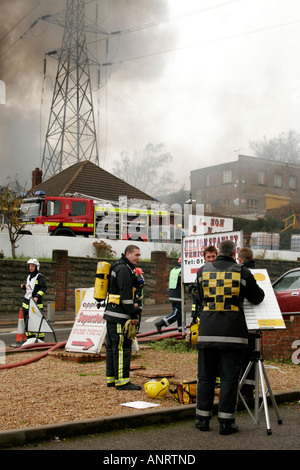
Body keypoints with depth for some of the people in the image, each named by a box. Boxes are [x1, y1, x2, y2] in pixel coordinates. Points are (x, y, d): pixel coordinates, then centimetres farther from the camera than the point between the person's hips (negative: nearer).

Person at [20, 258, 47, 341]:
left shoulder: (39, 276, -6)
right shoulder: (29, 276, 17)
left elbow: (44, 287, -17)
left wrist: (37, 296, -27)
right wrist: (23, 286, 7)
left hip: (36, 303, -8)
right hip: (26, 302, 8)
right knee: (27, 321, 10)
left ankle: (40, 338, -3)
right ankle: (30, 338, 19)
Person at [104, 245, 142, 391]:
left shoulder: (119, 268, 20)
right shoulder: (124, 269, -13)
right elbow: (126, 295, -19)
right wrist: (134, 315, -17)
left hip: (111, 314, 11)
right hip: (119, 317, -11)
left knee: (112, 346, 13)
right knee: (122, 347, -7)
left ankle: (111, 378, 20)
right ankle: (122, 381, -4)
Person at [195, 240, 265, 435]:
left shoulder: (203, 270, 6)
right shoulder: (242, 272, -1)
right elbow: (257, 298, 10)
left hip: (207, 332, 2)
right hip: (233, 334, -2)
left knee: (205, 377, 11)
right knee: (230, 378, 4)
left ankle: (203, 419, 16)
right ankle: (226, 422, 6)